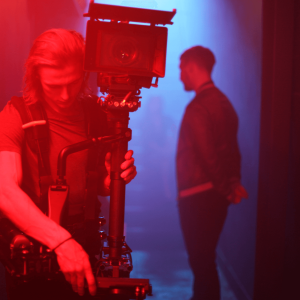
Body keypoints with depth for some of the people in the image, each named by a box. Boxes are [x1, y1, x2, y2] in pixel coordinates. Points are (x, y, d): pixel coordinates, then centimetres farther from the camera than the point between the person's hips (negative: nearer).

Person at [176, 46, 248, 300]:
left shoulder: (198, 107, -18)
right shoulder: (223, 102, 11)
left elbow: (208, 156, -21)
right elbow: (231, 150, 10)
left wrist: (228, 188, -11)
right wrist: (234, 182, 5)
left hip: (197, 196, -9)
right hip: (216, 195, 9)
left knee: (201, 259, 1)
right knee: (206, 258, 19)